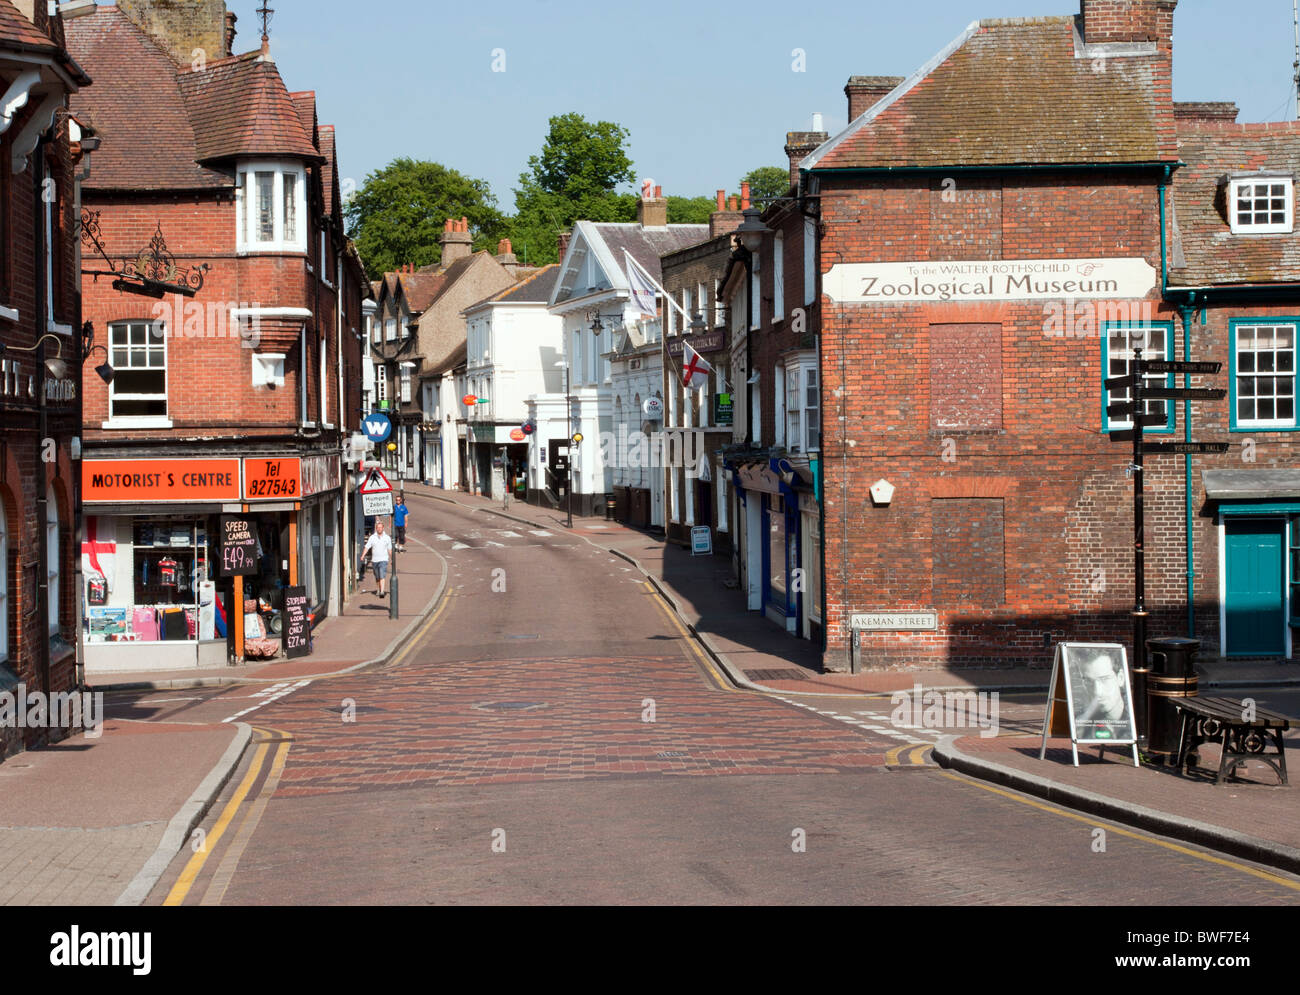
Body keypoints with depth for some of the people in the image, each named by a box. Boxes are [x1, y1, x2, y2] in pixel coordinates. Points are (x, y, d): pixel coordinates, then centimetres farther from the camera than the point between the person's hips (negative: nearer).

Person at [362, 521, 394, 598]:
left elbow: (389, 550, 10)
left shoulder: (387, 538, 3)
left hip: (383, 560, -2)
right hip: (374, 560, 2)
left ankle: (382, 591, -23)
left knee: (382, 576, -16)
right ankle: (378, 589, 35)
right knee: (377, 577, 14)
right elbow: (367, 547, -2)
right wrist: (362, 556, -15)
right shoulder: (372, 537, 2)